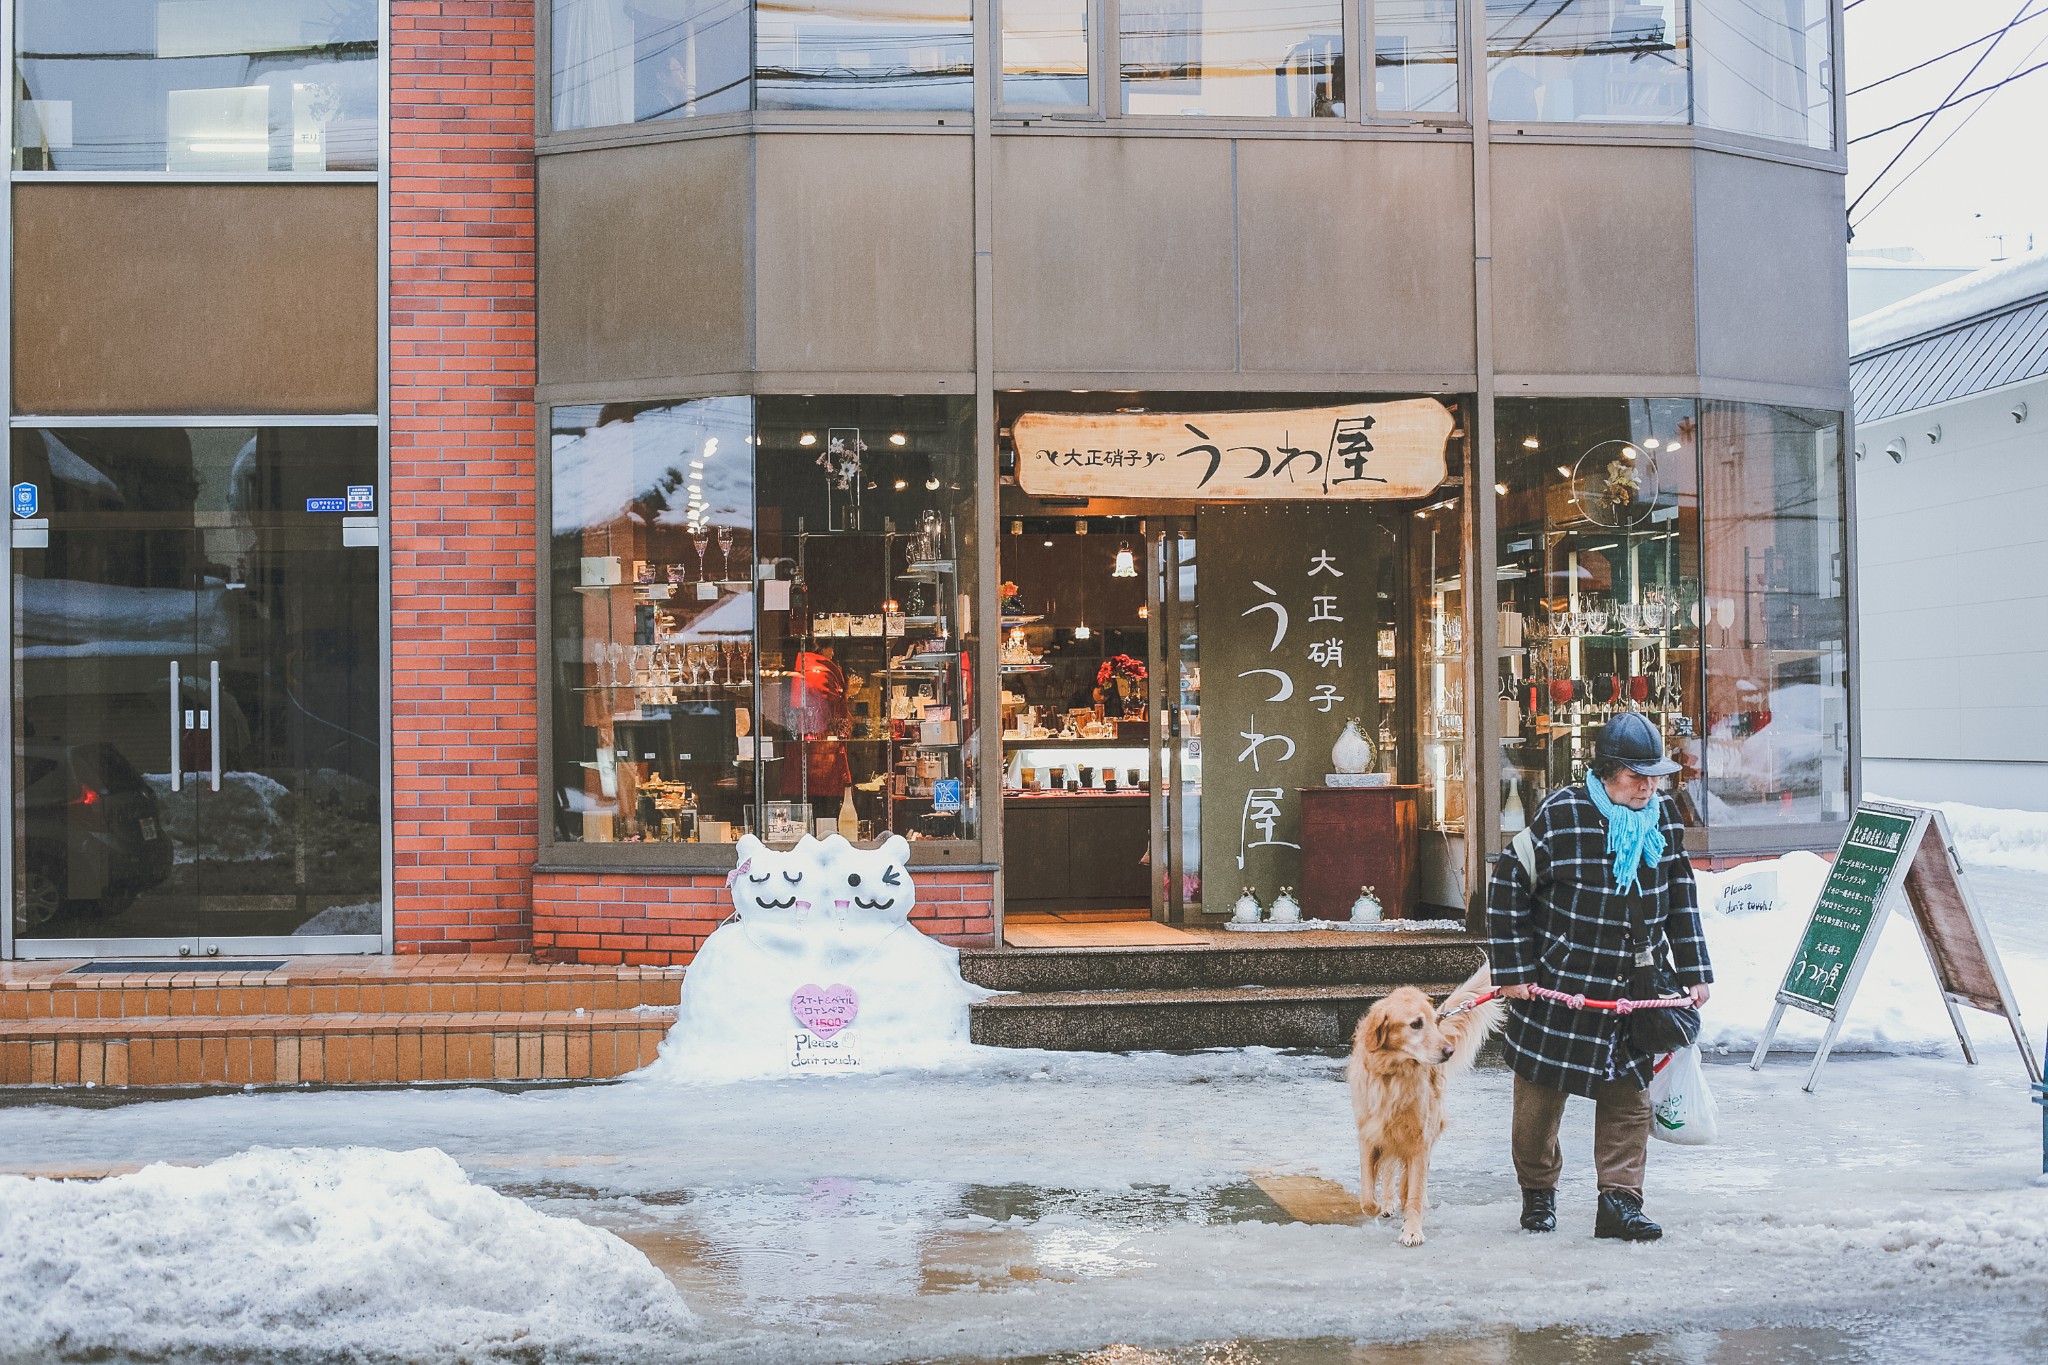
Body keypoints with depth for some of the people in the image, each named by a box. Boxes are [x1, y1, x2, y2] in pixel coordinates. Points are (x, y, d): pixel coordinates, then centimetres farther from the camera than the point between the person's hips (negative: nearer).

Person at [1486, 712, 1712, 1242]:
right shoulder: (1561, 815, -15)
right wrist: (1513, 970, -10)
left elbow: (1681, 899, 13)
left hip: (1633, 988, 4)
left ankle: (1619, 1200, 9)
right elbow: (1509, 886, -9)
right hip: (1558, 982, -4)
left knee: (1629, 1094, 2)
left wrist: (1693, 972, 9)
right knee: (1541, 1090, 6)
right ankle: (1537, 1191, 24)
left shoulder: (1665, 818, 2)